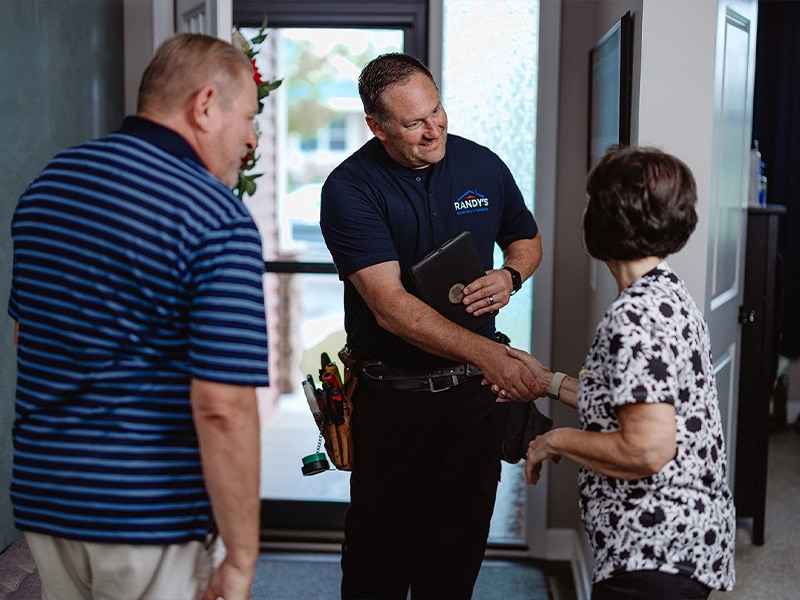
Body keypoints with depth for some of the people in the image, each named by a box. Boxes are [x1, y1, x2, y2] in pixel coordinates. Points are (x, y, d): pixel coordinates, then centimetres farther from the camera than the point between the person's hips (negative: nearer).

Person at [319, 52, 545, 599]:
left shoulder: (483, 166, 1)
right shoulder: (350, 188, -13)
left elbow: (528, 239, 20)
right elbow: (390, 305, -23)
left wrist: (510, 276, -4)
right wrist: (486, 353, -32)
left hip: (472, 391, 4)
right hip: (391, 397, -3)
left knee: (460, 544, 13)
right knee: (379, 548, 7)